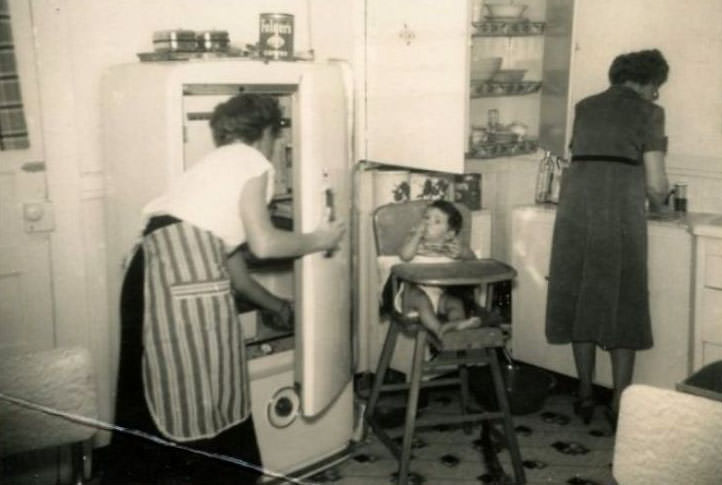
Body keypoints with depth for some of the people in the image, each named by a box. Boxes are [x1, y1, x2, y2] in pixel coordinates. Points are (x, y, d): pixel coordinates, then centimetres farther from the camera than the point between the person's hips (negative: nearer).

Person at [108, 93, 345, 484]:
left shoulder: (216, 165, 31)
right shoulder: (252, 161, 7)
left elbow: (231, 264, 32)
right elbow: (263, 244, -4)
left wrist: (279, 306, 42)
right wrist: (317, 240, 13)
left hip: (154, 269, 9)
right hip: (185, 271, -8)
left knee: (166, 393, 19)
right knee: (213, 394, 5)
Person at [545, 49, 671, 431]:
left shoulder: (585, 107, 19)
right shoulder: (648, 113, 5)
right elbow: (656, 184, -1)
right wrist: (659, 205, 22)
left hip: (575, 208, 4)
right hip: (620, 212, -4)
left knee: (581, 299, 13)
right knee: (623, 303, 5)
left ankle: (586, 395, 22)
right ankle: (619, 404, 8)